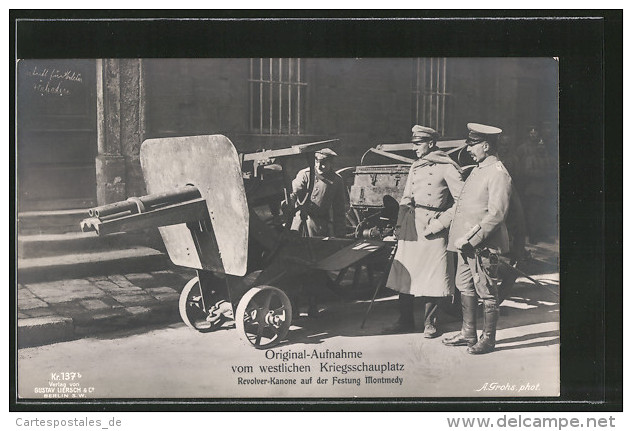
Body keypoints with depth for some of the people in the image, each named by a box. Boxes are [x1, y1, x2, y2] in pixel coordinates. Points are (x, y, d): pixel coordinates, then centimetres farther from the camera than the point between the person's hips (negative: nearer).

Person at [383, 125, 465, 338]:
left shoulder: (447, 167, -6)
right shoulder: (415, 167, 15)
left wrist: (441, 223, -13)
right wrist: (400, 225, 10)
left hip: (432, 228, -6)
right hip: (411, 228, 6)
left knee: (431, 278, -2)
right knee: (404, 274, 7)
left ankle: (430, 324, 11)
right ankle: (405, 321, 17)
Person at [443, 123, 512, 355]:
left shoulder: (498, 174, -14)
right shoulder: (477, 170, 15)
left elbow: (497, 214, -21)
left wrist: (471, 239, -21)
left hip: (483, 245, -10)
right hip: (466, 242, 10)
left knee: (487, 293, 2)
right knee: (465, 288, 15)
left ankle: (488, 339, 12)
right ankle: (468, 334, 26)